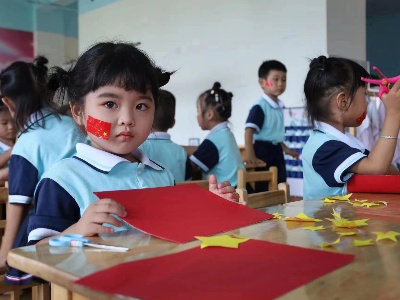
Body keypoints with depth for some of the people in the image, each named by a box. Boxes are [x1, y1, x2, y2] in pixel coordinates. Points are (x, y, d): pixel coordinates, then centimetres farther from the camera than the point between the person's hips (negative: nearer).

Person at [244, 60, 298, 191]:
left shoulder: (279, 106, 10)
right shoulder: (259, 106, -16)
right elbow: (249, 131, -23)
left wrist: (285, 148, 30)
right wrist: (250, 156, -32)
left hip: (277, 152, 9)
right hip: (263, 151, -9)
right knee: (263, 190, -6)